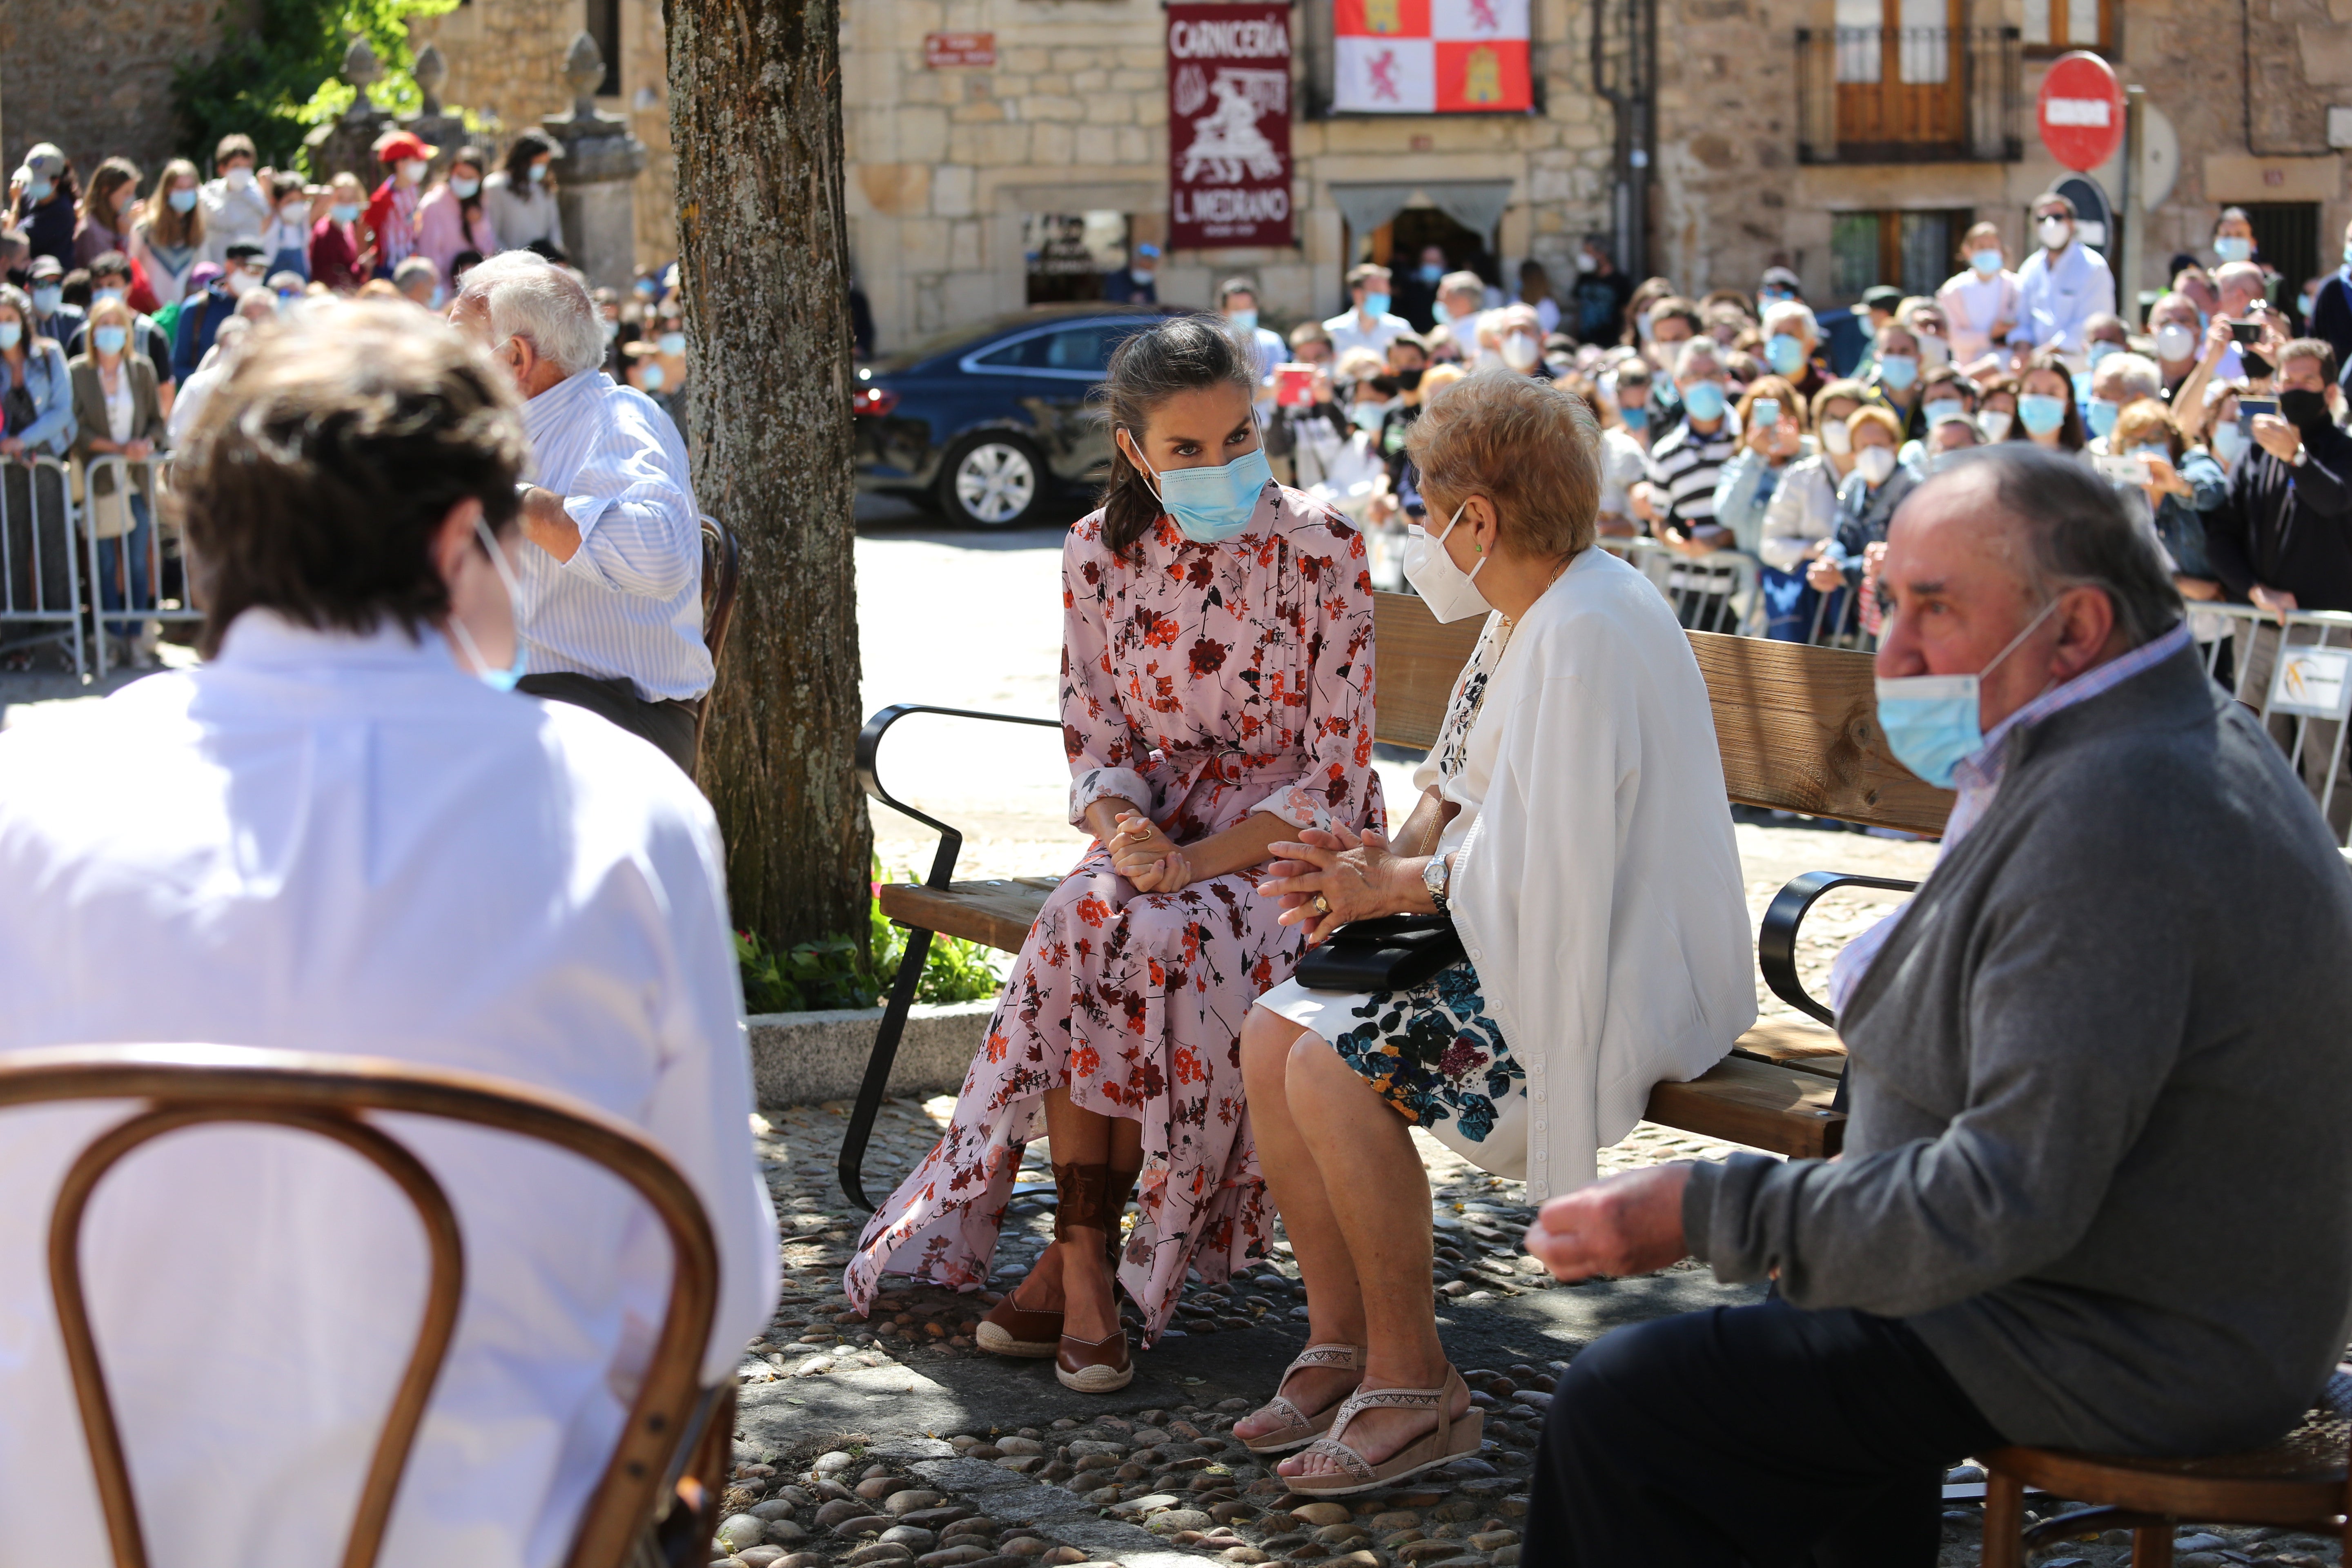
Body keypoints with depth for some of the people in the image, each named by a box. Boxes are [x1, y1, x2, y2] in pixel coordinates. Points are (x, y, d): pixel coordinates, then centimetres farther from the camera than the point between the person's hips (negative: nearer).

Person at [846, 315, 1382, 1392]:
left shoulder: (1319, 553, -9)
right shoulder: (1100, 553, 2)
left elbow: (1337, 775, -10)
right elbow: (1094, 738, 7)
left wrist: (1200, 860, -22)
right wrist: (1126, 833, -16)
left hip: (1290, 848, -3)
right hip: (1155, 835, 3)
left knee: (1168, 945, -33)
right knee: (1080, 929, -30)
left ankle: (1083, 1263, -21)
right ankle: (1083, 1269, -27)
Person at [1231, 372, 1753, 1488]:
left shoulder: (1585, 635, -21)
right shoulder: (1530, 613, 12)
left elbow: (1541, 858, -25)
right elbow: (1468, 793, 19)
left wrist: (1405, 885, -11)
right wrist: (1394, 855, -1)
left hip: (1617, 974, -10)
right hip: (1519, 943, 10)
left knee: (1334, 1068, -24)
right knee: (1271, 1039, -1)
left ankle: (1413, 1384, -12)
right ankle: (1341, 1344, 6)